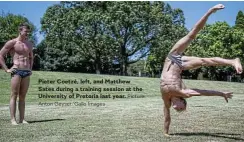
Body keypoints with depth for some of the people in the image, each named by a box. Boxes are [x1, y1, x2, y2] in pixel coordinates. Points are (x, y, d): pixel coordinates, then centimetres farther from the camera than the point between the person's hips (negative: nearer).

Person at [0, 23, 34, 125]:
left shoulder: (29, 44, 16)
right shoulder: (12, 43, -2)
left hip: (26, 72, 5)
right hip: (16, 71, -5)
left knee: (22, 97, 6)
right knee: (14, 96, -5)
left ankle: (22, 119, 8)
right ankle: (13, 119, -5)